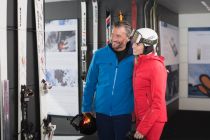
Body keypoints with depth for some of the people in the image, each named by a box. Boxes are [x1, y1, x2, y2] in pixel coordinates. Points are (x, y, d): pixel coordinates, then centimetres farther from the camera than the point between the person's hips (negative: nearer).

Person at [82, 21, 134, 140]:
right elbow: (90, 83, 1)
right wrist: (86, 107, 2)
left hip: (123, 112, -1)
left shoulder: (134, 57, -7)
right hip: (102, 111, 2)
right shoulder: (99, 54, -4)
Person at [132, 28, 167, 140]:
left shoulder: (156, 66, -16)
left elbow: (158, 103, -18)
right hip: (141, 118, 7)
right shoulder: (139, 63, 7)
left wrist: (142, 128, -17)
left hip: (152, 121, -7)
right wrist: (139, 123, 7)